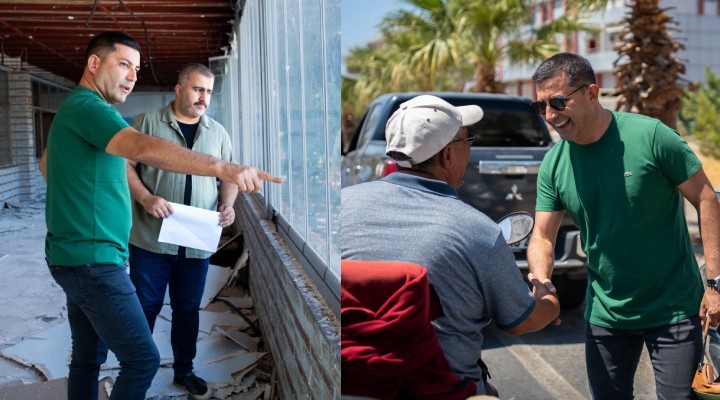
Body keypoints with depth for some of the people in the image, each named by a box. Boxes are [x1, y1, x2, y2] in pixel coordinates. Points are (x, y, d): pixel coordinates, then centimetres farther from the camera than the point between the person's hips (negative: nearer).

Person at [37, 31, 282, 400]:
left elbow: (45, 163, 34)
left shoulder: (75, 109, 17)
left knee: (88, 357, 15)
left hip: (76, 256, 11)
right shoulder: (88, 107, -16)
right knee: (143, 359, -8)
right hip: (93, 259, -11)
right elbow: (144, 148, -35)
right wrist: (223, 168, -45)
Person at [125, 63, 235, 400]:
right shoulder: (147, 122, -3)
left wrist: (228, 204, -4)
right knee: (145, 307, 6)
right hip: (151, 240, -3)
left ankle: (184, 371, 29)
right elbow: (124, 164, -6)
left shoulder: (218, 132, 10)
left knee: (188, 309, 14)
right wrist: (145, 198, -20)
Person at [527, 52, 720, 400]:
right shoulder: (553, 164, -5)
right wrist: (542, 281, -22)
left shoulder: (650, 136, -18)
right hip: (605, 315, 4)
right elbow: (543, 237, -1)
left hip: (674, 310, -4)